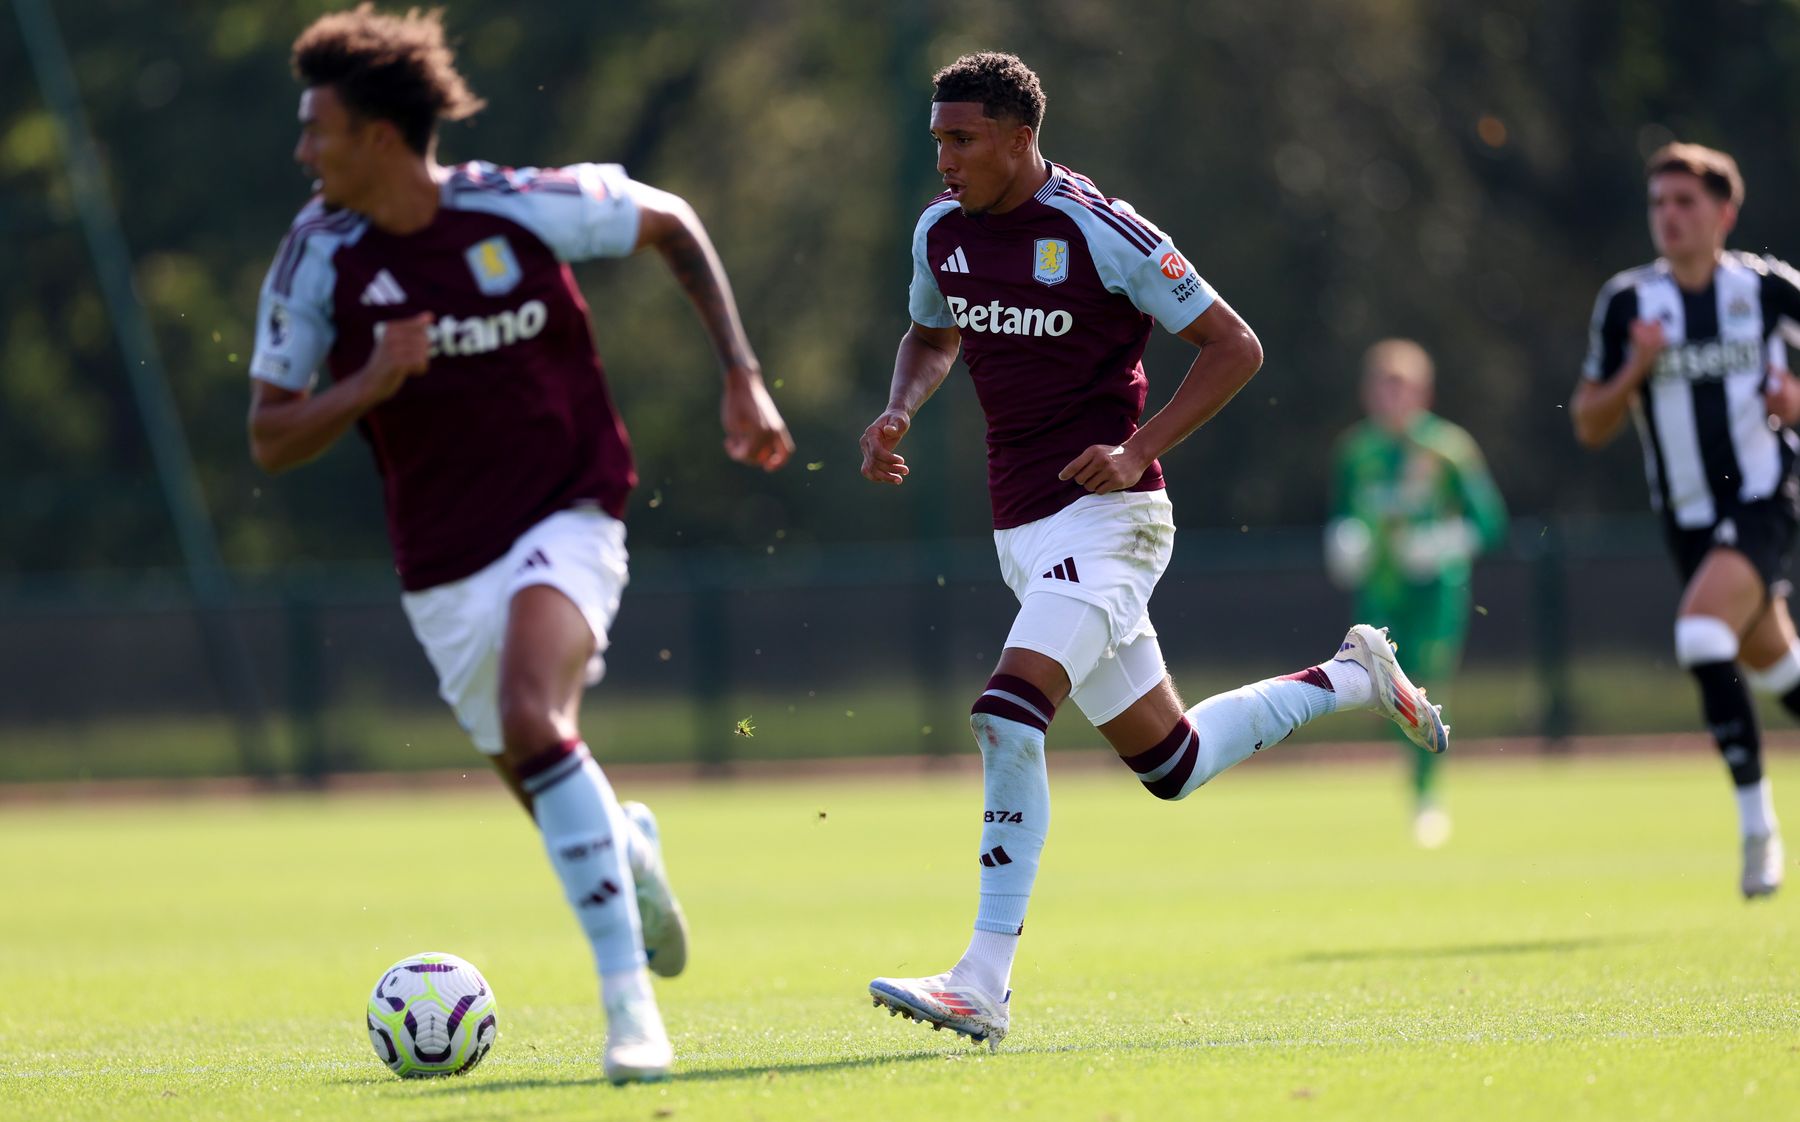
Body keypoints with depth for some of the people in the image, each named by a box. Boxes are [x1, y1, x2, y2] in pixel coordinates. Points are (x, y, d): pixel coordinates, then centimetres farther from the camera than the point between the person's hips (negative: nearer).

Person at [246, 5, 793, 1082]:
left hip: (564, 519, -4)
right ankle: (632, 850, 50)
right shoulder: (318, 257, -8)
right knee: (547, 797, 11)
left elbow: (671, 221, 5)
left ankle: (630, 1001, -27)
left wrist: (743, 376, 2)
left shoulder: (525, 207, -14)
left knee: (534, 723, -30)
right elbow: (271, 439, -4)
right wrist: (369, 384, -24)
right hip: (444, 567, 4)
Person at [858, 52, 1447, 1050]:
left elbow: (1233, 347, -8)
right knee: (1168, 762, 13)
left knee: (1009, 715, -25)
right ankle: (1349, 679, 37)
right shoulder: (941, 232, 5)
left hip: (1104, 516, -8)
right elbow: (932, 336, 27)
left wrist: (1138, 452, -18)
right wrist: (897, 413, 5)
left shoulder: (1101, 232, -14)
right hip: (1021, 529, 8)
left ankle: (984, 984, -25)